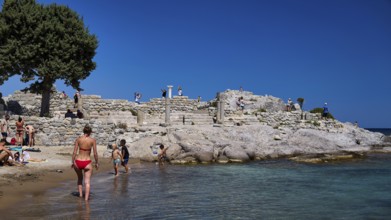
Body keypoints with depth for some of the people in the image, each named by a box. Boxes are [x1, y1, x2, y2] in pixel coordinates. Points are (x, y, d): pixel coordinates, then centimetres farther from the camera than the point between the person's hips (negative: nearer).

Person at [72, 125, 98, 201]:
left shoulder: (78, 139, -1)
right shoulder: (93, 140, -5)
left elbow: (74, 152, -2)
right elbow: (95, 153, -5)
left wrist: (73, 162, 9)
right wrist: (96, 163, 8)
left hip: (78, 162, 2)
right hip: (87, 163, -2)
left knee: (79, 178, 27)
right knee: (87, 181, 4)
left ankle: (80, 194, 26)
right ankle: (86, 198, -7)